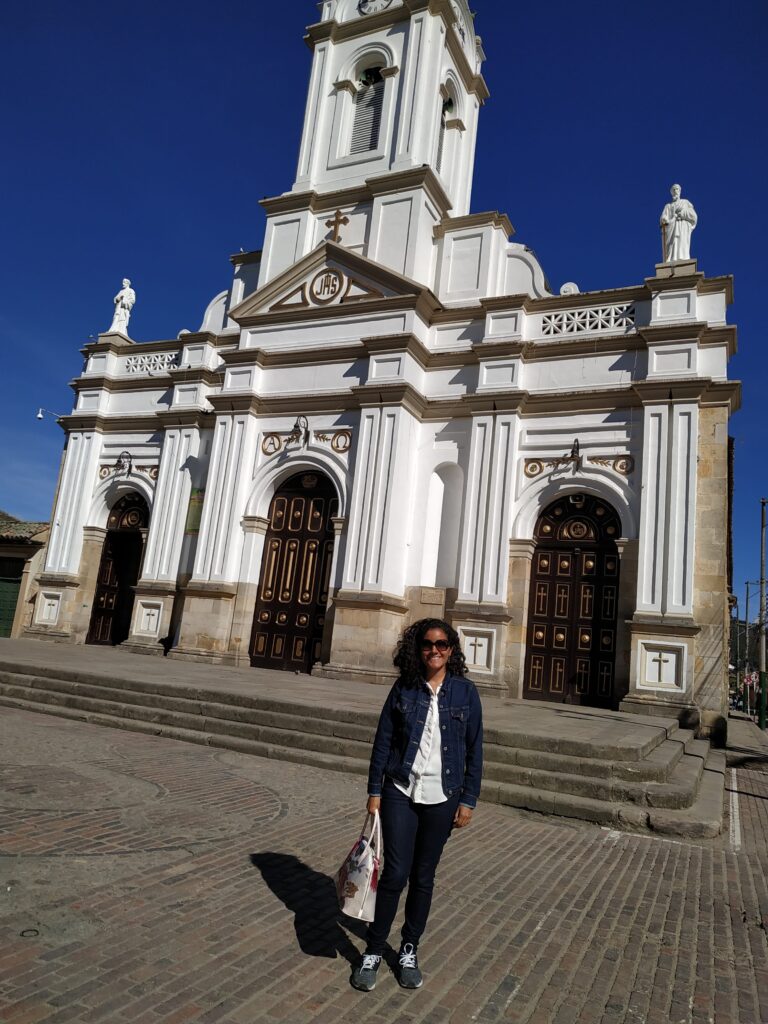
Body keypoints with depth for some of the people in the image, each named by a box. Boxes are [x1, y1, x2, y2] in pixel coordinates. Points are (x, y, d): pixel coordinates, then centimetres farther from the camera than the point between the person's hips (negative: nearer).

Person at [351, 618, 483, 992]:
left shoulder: (465, 691, -3)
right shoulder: (403, 688, -3)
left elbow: (474, 750, 1)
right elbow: (383, 741, 1)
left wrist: (468, 800, -1)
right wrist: (375, 791, -1)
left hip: (441, 799, 1)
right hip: (401, 793, 0)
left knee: (423, 877, 13)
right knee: (394, 874, -1)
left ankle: (409, 950, 32)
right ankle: (373, 950, 18)